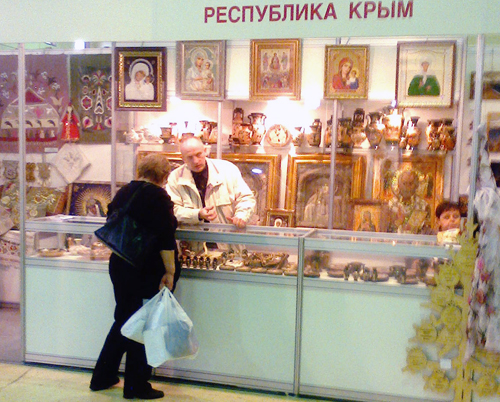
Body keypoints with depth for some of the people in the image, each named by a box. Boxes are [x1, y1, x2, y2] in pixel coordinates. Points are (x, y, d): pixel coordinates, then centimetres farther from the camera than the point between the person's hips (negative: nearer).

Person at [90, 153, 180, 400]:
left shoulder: (122, 193, 8)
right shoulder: (157, 195, -14)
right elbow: (166, 238, -20)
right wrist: (170, 271, -18)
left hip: (120, 266, 7)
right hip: (150, 272, -7)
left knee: (124, 320, 20)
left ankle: (102, 377, 28)